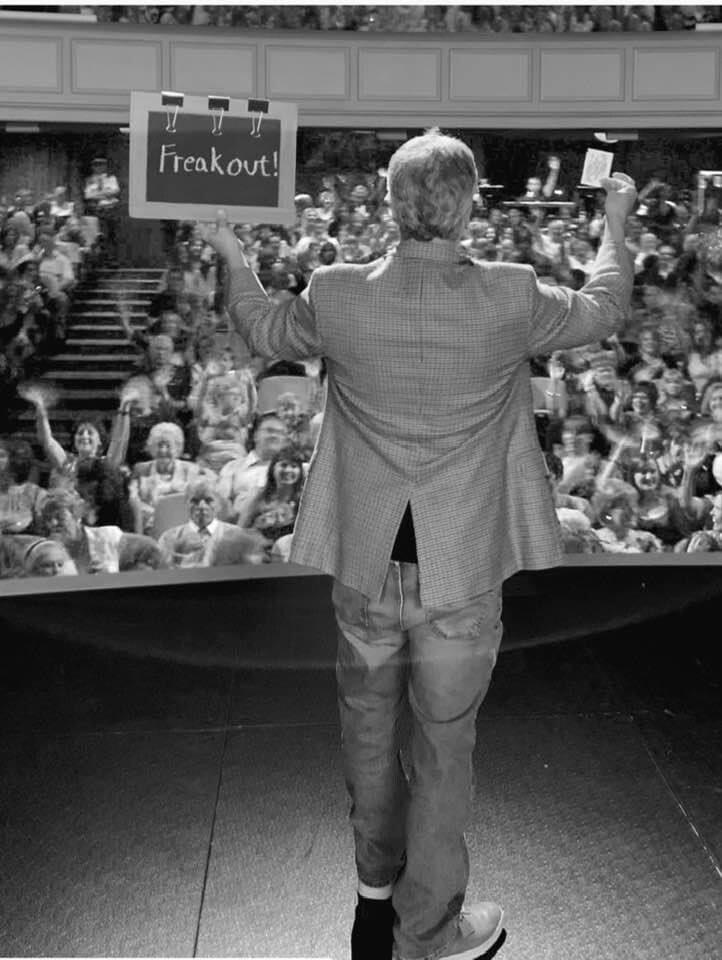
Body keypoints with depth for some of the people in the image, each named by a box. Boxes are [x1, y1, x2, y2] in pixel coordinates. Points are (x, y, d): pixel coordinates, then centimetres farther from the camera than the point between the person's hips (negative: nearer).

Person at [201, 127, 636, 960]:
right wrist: (616, 223, 23)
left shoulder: (337, 295, -11)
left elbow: (263, 334, 11)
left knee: (369, 725, 25)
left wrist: (231, 256, 28)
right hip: (462, 578, -2)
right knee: (443, 751, 14)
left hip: (363, 567, 3)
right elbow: (604, 311, 6)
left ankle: (377, 875, 50)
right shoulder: (509, 299, -15)